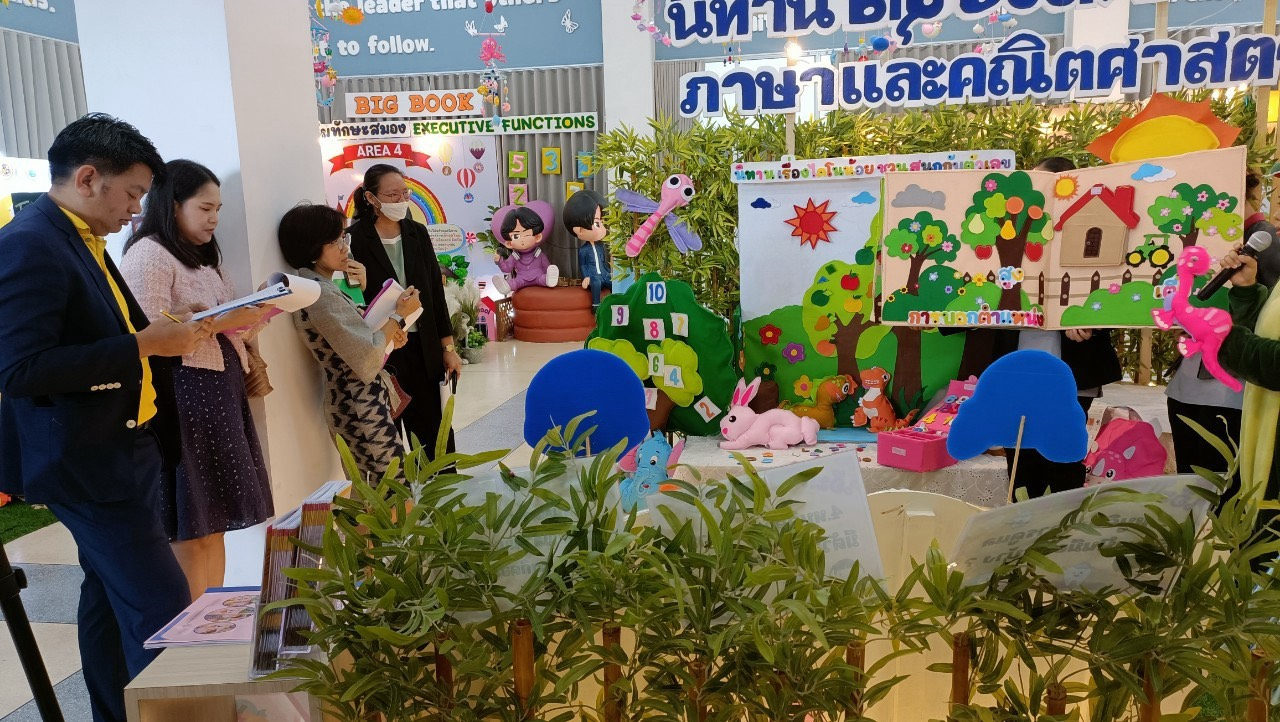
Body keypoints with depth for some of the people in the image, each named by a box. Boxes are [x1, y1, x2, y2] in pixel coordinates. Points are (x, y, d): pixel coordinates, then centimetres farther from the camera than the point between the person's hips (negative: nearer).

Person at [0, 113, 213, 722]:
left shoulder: (81, 240, 12)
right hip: (86, 462, -10)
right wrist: (142, 344, -24)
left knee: (110, 597, 20)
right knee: (163, 607, -9)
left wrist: (168, 335, 4)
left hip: (120, 449, 10)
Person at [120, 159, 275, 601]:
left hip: (222, 389, 9)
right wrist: (224, 321, -19)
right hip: (182, 393, -9)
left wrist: (253, 315, 4)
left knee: (215, 522, 10)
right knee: (190, 532, -4)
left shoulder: (205, 257, 20)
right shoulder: (149, 254, -8)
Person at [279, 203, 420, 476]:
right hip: (361, 407, -10)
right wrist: (400, 314, -11)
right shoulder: (320, 294, -20)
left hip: (357, 402, 10)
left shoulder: (320, 287, 11)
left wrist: (389, 333, 2)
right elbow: (367, 359, -22)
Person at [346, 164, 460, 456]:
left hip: (422, 347, 4)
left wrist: (448, 346, 8)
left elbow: (436, 291, 8)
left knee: (431, 431, 11)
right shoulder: (356, 239, -9)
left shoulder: (417, 233, 5)